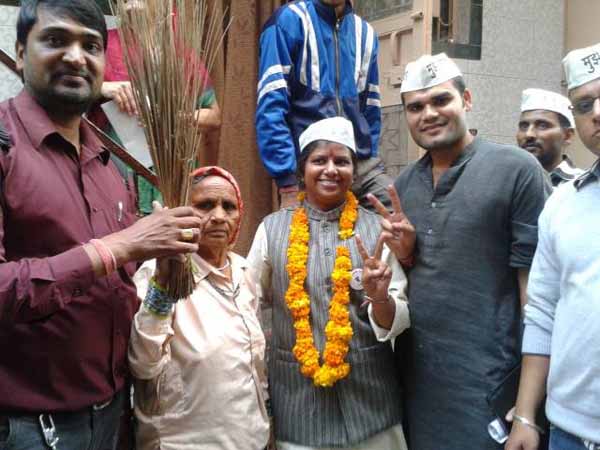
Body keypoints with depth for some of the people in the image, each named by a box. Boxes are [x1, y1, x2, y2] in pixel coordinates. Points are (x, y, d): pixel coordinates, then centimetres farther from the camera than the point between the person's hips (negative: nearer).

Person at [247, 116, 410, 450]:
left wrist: (381, 299, -21)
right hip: (297, 396, 0)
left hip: (367, 397, 0)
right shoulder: (272, 228, -2)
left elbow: (398, 320, -2)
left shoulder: (376, 228, -3)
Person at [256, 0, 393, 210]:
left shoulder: (365, 33, 14)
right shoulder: (288, 20, -3)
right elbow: (271, 106, -10)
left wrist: (368, 165, 8)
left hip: (361, 165, 4)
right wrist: (287, 182, -16)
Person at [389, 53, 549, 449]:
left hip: (488, 381, -5)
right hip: (415, 374, 6)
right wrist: (402, 251, -6)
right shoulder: (404, 184, 8)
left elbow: (535, 282, -11)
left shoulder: (516, 170, -10)